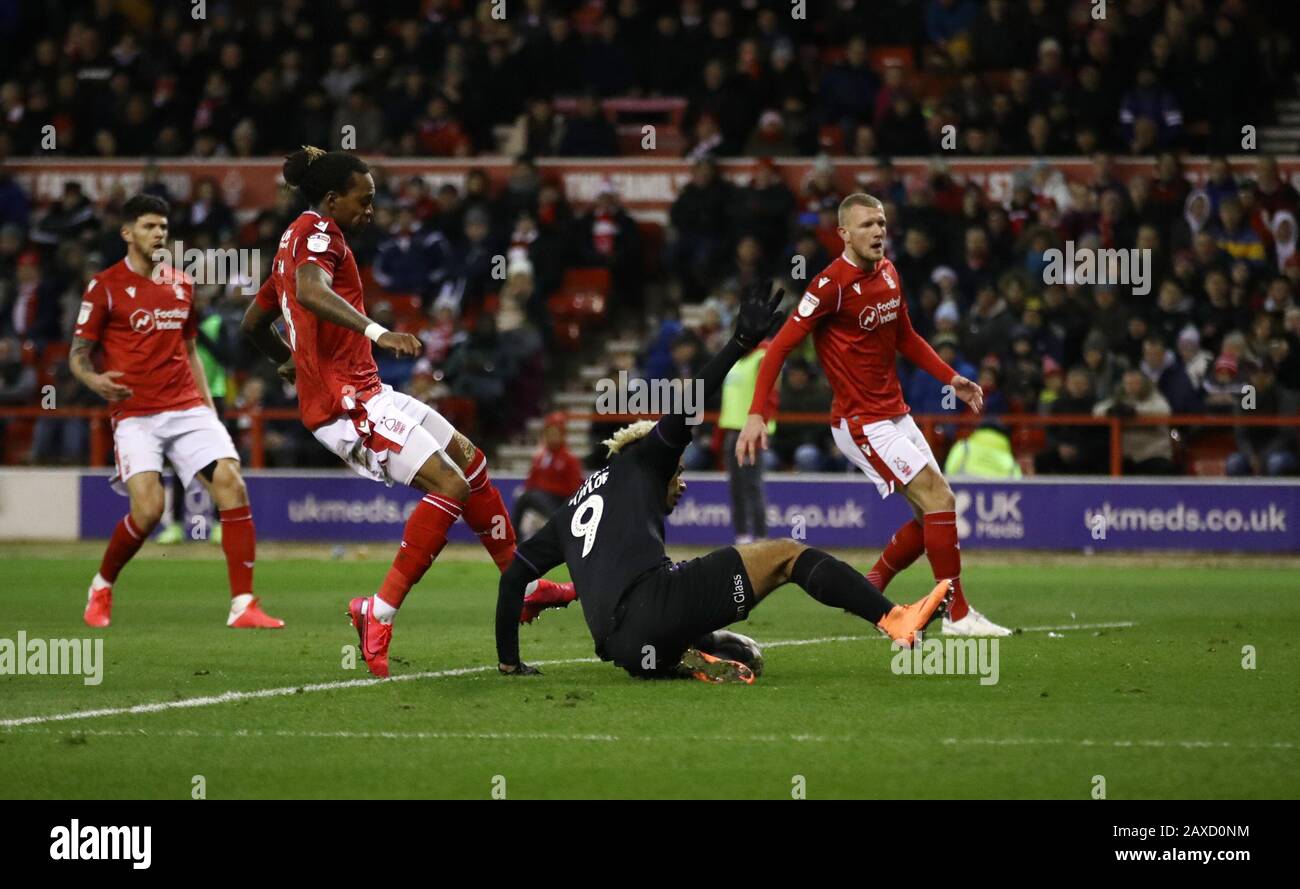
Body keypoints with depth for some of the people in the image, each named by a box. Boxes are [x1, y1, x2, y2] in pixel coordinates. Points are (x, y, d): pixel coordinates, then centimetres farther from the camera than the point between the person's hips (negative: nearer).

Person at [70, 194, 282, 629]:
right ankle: (101, 588, 9)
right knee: (148, 508, -20)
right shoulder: (105, 287, -1)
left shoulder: (181, 285, 15)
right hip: (135, 414, -5)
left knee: (232, 487, -14)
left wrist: (209, 406, 15)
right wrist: (93, 380, -22)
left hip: (187, 408, 5)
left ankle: (243, 606, -12)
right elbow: (78, 353, 0)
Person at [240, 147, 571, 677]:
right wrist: (377, 332, -41)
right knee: (449, 485, -19)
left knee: (470, 460, 15)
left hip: (363, 391, 11)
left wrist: (292, 364, 41)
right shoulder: (316, 232, -9)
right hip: (346, 399, -11)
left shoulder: (296, 240, 21)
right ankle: (379, 613, -21)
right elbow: (311, 292, -32)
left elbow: (253, 322, 30)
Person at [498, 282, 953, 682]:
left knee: (743, 656, 28)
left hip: (623, 648, 6)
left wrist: (509, 662, 36)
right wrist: (741, 344, 11)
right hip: (656, 597, -6)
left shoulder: (571, 511, 34)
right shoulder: (638, 464, 20)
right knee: (786, 555, 2)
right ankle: (897, 622, -15)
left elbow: (514, 574, 32)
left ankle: (689, 662, -6)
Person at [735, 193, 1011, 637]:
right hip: (862, 422, -9)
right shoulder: (831, 285, -18)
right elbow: (780, 347, -19)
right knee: (939, 499, -13)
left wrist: (951, 378, 13)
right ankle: (957, 614, -7)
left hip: (895, 415, 9)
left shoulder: (888, 273, 6)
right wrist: (756, 415, -27)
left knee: (933, 512, 8)